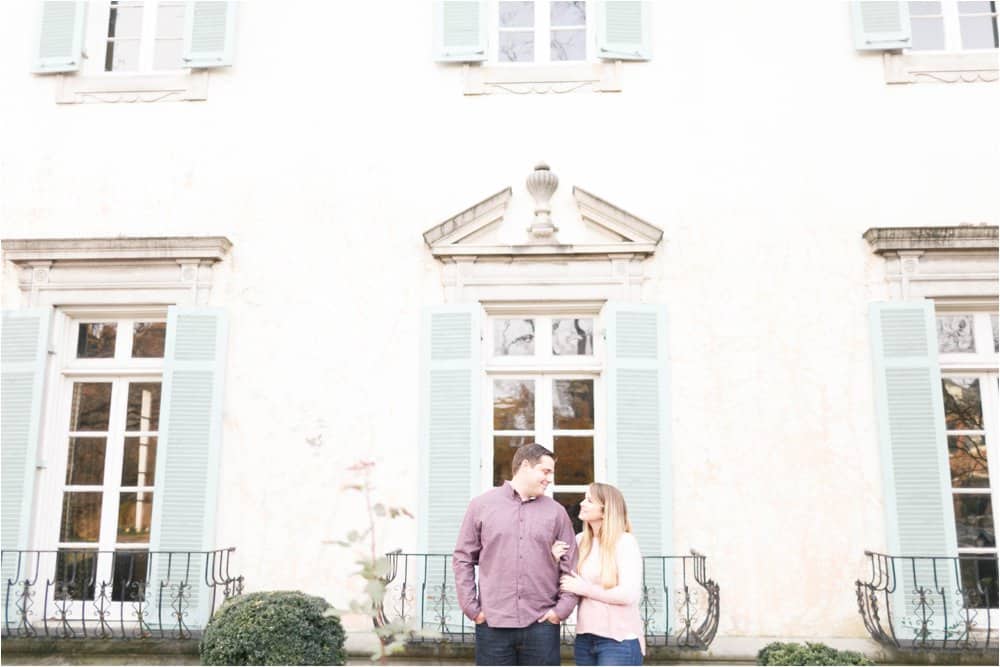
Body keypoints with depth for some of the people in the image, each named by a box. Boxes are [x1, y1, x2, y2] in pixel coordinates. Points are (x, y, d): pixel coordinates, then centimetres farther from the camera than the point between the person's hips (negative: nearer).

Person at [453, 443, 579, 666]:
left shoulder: (556, 512, 7)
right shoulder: (482, 505, 4)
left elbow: (570, 565, 8)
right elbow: (463, 559, 5)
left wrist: (562, 609, -1)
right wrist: (471, 607, -1)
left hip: (541, 624, 1)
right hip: (492, 624, -1)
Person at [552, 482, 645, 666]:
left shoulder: (625, 541, -10)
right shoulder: (580, 540, 7)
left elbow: (629, 594, -18)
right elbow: (566, 583, 14)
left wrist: (585, 589, -12)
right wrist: (557, 561, -3)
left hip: (619, 640, -6)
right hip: (585, 639, 6)